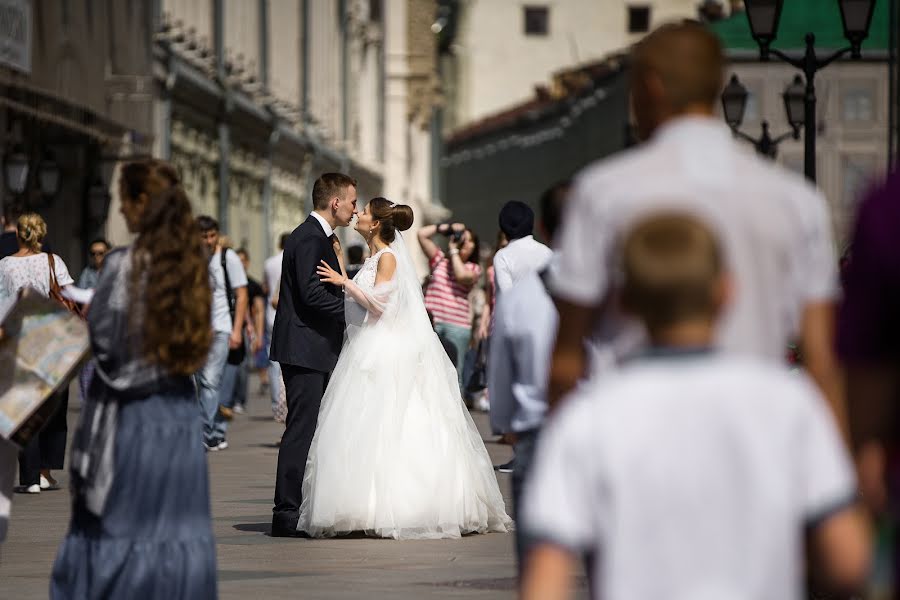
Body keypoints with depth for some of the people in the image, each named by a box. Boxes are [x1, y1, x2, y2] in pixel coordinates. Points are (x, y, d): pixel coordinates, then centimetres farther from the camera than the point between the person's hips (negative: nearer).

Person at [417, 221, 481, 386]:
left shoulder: (473, 268, 13)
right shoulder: (439, 260, 16)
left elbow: (461, 275, -9)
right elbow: (422, 234, 10)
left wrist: (454, 250, 3)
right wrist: (445, 228, 12)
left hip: (458, 325, -1)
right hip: (431, 321, 1)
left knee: (453, 374, -2)